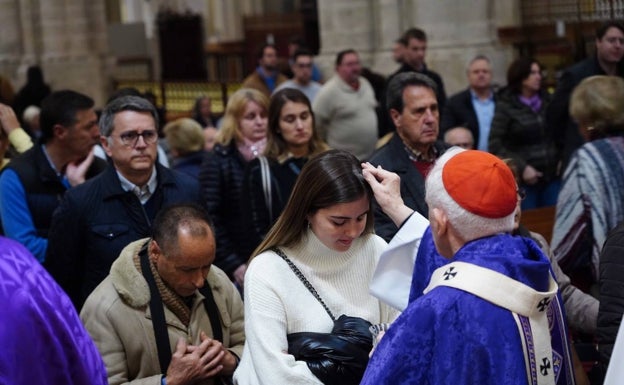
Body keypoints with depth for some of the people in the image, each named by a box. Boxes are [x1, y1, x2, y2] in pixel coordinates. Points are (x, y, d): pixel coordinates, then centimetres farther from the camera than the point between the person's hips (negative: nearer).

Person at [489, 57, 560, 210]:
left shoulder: (547, 102, 8)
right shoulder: (505, 107, -3)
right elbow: (495, 146, -7)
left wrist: (563, 159, 2)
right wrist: (521, 167, -13)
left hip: (553, 177, 3)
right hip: (523, 181, -3)